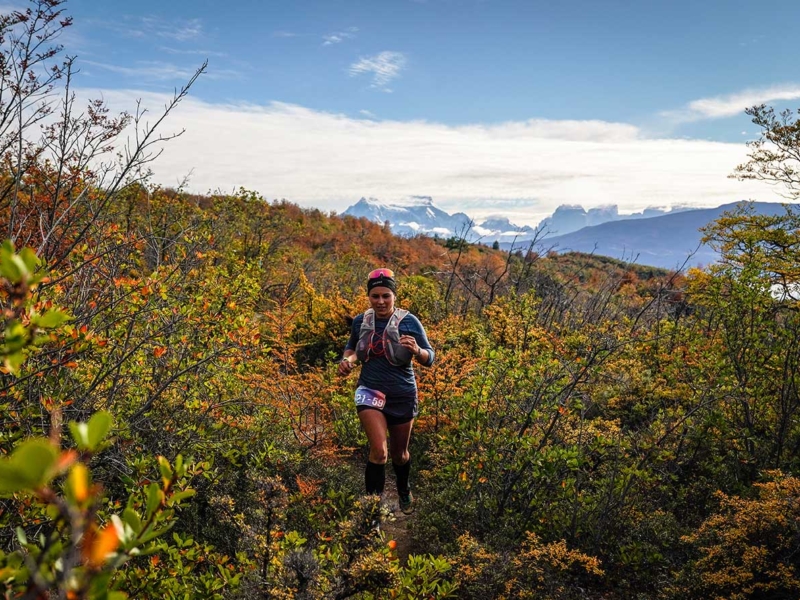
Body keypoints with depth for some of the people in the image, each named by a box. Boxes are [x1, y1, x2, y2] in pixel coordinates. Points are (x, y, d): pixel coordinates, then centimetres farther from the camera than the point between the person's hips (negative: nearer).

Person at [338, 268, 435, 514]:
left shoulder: (409, 321, -13)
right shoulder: (360, 321, -5)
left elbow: (430, 359, -14)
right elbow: (352, 348, 15)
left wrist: (416, 350, -35)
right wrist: (347, 360, -8)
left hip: (402, 395, 0)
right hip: (370, 391, 0)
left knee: (399, 453, 17)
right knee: (379, 451, -19)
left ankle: (404, 492, 48)